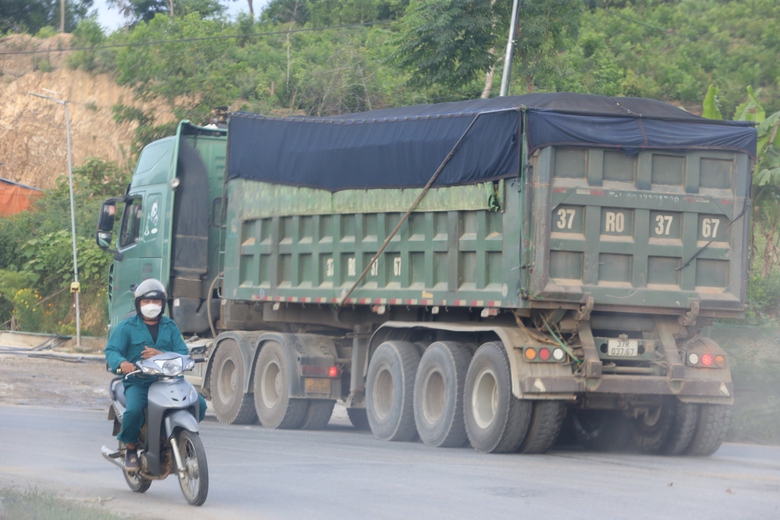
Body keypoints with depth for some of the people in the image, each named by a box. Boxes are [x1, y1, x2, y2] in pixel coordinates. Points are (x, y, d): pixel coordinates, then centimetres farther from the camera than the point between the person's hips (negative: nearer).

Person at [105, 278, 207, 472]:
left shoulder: (170, 327, 16)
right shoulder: (126, 327, 6)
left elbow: (183, 353, 5)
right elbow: (111, 350, -7)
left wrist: (161, 354, -17)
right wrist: (121, 362, -32)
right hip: (138, 382, -3)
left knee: (199, 404, -15)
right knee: (134, 410, -34)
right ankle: (131, 448, -6)